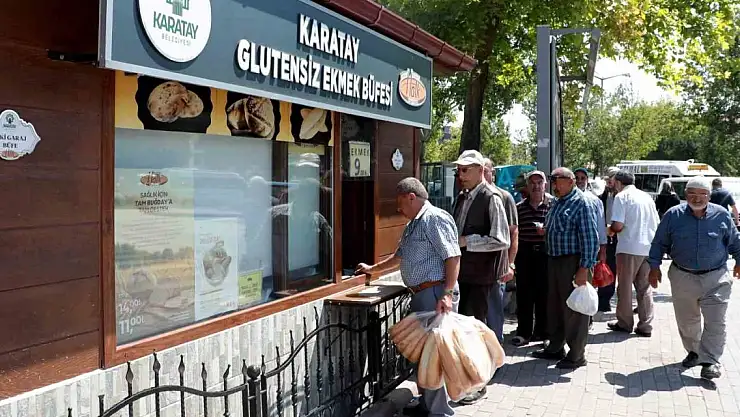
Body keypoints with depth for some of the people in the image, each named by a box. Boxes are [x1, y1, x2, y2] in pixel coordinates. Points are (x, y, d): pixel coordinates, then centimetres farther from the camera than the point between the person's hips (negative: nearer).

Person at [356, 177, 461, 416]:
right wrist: (372, 269, 42)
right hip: (421, 294, 10)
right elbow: (400, 256, 35)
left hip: (436, 293, -10)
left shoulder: (435, 219, -10)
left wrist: (448, 294, -25)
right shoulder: (413, 224, 20)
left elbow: (453, 257, -18)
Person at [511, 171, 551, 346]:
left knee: (543, 292, 3)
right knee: (523, 293, 4)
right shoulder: (519, 207, 9)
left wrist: (548, 231, -15)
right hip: (525, 253, 2)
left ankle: (541, 331, 15)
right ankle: (523, 332, 11)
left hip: (545, 252, -2)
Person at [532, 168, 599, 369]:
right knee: (554, 307, 17)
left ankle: (576, 355, 11)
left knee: (574, 309, 0)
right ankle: (555, 348, 31)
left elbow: (590, 238, -17)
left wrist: (584, 268, -21)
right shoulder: (556, 203, 14)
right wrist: (545, 230, 4)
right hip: (554, 260, 9)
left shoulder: (581, 203, -13)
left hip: (573, 262, -9)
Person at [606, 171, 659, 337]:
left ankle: (624, 323, 15)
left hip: (629, 248, -5)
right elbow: (656, 224, 17)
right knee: (645, 288, 10)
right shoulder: (647, 197, 13)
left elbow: (618, 225, -14)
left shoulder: (621, 196, -6)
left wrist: (610, 230, 6)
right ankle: (645, 326, 11)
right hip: (649, 247, 6)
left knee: (625, 287, 7)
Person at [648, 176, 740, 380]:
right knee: (686, 320, 12)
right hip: (683, 277, 1)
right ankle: (693, 352, 32)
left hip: (716, 278, -1)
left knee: (716, 321, -7)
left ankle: (710, 361, 1)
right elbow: (659, 243, 4)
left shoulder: (721, 215, -2)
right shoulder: (673, 215, -3)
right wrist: (654, 267, 1)